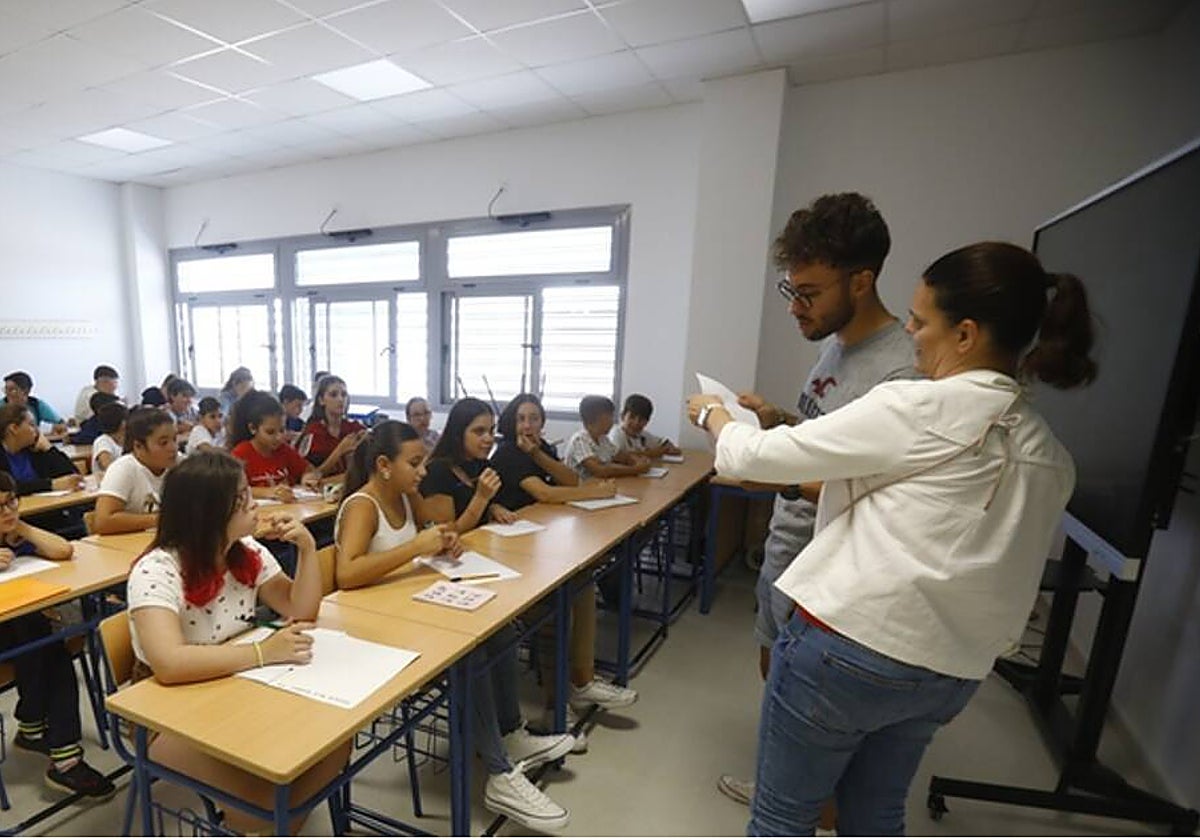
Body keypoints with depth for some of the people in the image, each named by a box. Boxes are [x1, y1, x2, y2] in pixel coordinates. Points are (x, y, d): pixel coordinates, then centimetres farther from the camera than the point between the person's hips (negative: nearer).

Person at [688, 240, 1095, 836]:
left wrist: (712, 413, 5)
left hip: (849, 644, -7)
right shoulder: (1052, 459, 5)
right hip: (950, 672, 8)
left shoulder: (918, 408, -17)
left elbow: (759, 456, -15)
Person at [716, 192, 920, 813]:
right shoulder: (834, 343, 4)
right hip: (784, 549, 9)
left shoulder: (900, 372, -25)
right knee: (775, 672, 26)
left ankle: (823, 821, 39)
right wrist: (780, 420, -1)